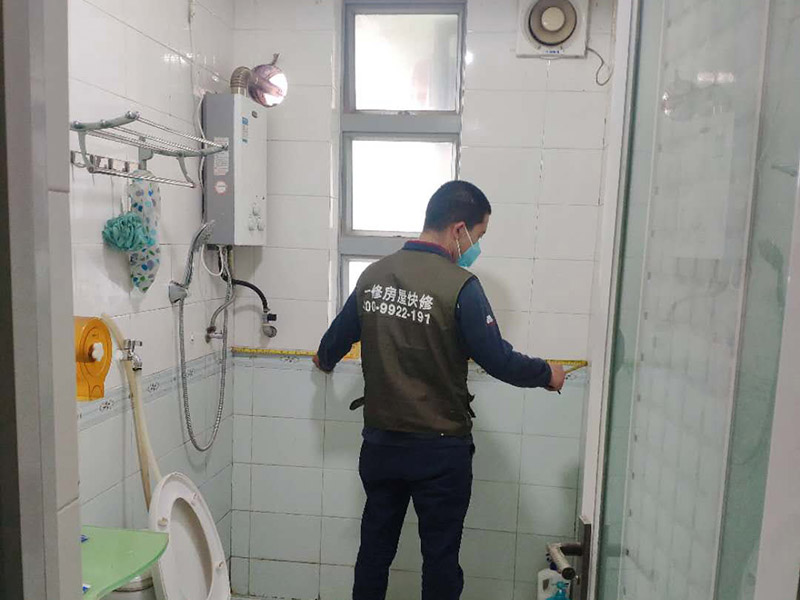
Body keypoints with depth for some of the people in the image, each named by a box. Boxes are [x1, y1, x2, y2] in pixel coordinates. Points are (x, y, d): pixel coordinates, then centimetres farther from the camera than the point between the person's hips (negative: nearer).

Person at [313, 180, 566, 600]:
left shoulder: (373, 275, -2)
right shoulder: (460, 285, -19)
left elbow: (336, 339, 10)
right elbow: (499, 360, -17)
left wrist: (326, 359, 32)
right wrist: (547, 374, 2)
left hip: (380, 442, 5)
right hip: (439, 449, -5)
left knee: (375, 548, 21)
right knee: (440, 557, 15)